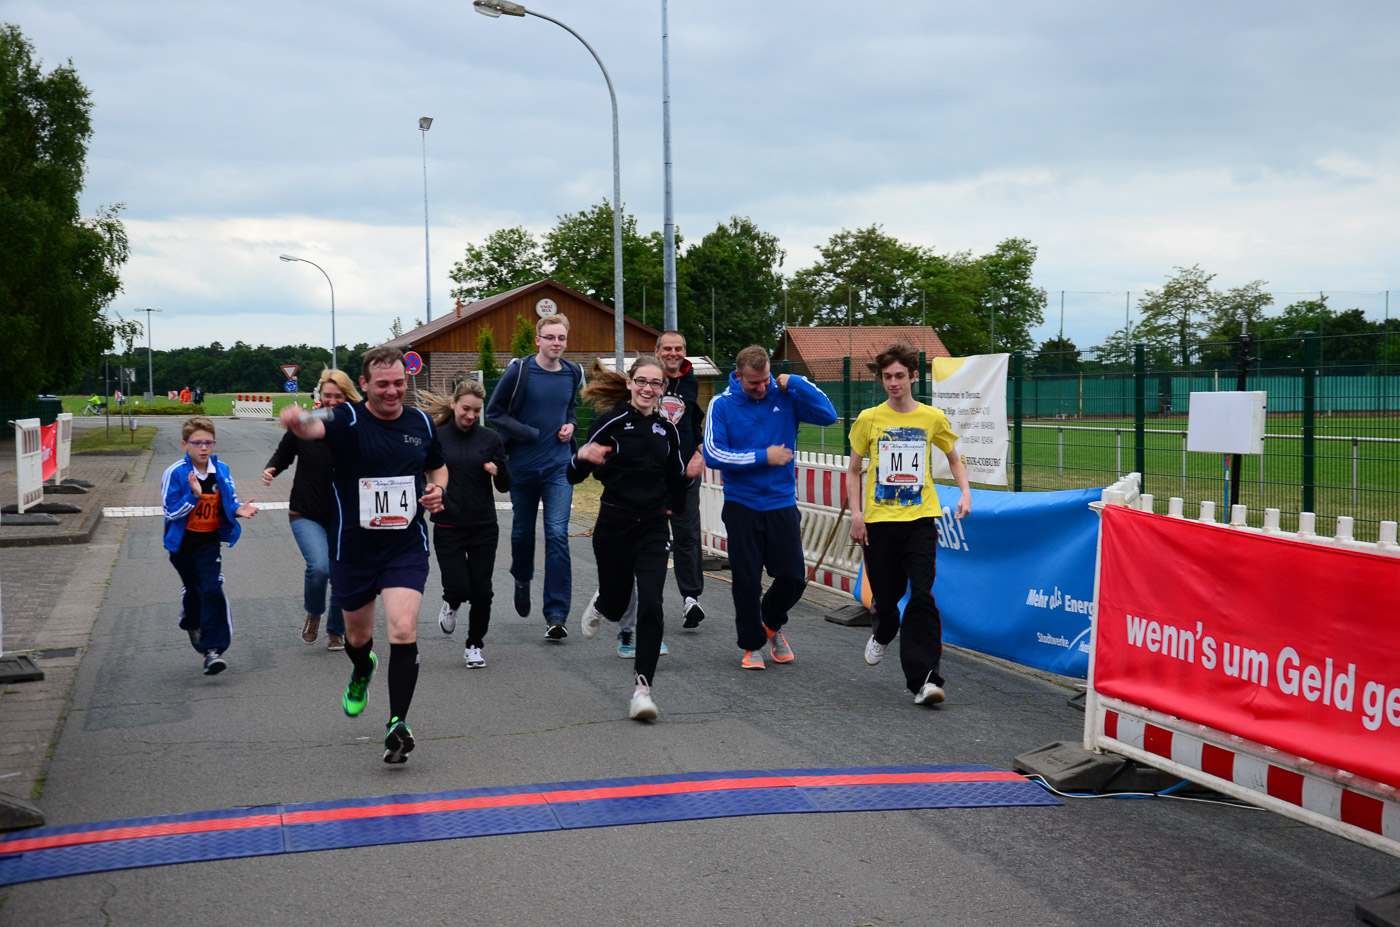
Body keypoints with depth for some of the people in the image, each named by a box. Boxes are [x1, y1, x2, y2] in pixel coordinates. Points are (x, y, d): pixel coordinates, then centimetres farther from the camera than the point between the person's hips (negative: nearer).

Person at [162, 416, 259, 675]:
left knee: (212, 590, -14)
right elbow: (171, 511, -14)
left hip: (209, 544, 1)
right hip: (182, 544, 0)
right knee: (192, 589, 18)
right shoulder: (175, 473, -13)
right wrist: (193, 495, -28)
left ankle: (213, 649, -14)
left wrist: (238, 509, -13)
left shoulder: (221, 471, -3)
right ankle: (192, 625, 50)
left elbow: (229, 500, 9)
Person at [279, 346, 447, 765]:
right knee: (357, 634, 19)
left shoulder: (421, 423, 2)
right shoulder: (347, 419, -11)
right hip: (353, 548, 0)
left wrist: (438, 490, -2)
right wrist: (299, 422, -60)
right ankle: (362, 672, 55)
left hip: (407, 547, 1)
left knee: (404, 630, -18)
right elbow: (316, 428, -36)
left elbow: (438, 466, 21)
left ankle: (397, 723, -9)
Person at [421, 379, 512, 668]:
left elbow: (505, 487, 5)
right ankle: (451, 604, 27)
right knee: (458, 587, -10)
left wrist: (498, 471, -16)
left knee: (481, 593, 3)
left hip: (483, 527, 1)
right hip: (447, 528, -1)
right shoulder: (435, 438, -1)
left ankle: (475, 645, 23)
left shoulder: (490, 439, 2)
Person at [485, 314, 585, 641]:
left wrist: (571, 424, 3)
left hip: (559, 466, 1)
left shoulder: (573, 374, 5)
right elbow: (494, 413, -2)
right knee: (523, 530, 14)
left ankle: (556, 616, -9)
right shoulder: (519, 371, -7)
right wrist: (530, 434, -13)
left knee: (557, 534, -10)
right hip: (523, 465, -1)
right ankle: (522, 580, 47)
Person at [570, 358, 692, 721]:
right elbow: (575, 475, -9)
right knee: (616, 605, 13)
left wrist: (685, 483, 0)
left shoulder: (666, 429, 7)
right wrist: (582, 456, -30)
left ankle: (643, 688, -6)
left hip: (652, 528, 2)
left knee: (651, 606, -12)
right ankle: (600, 603, 52)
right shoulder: (611, 421, -7)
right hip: (614, 525, -2)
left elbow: (676, 479, 21)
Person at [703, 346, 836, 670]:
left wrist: (795, 383, -14)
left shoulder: (786, 397, -1)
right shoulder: (722, 405, -5)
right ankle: (752, 644, 22)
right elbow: (713, 454, -12)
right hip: (741, 506, -1)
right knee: (747, 581, 2)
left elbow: (828, 415, -11)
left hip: (782, 505, 1)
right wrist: (763, 457, -13)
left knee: (793, 576, 1)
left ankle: (772, 625, 30)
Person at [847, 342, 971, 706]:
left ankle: (922, 678, -12)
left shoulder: (933, 418, 3)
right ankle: (882, 634, 45)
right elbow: (854, 471, 10)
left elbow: (954, 459, 19)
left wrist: (965, 491, 2)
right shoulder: (869, 419, 2)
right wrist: (855, 513, -1)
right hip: (879, 521, 1)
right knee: (885, 597, 8)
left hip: (920, 519, -1)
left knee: (922, 596, -13)